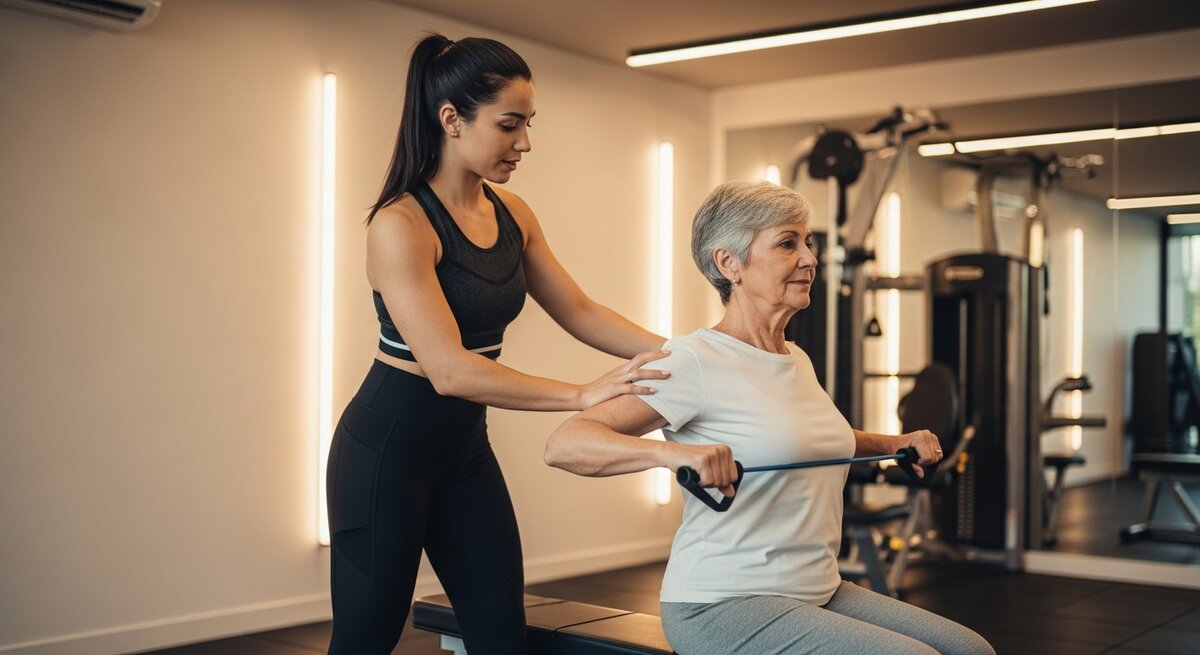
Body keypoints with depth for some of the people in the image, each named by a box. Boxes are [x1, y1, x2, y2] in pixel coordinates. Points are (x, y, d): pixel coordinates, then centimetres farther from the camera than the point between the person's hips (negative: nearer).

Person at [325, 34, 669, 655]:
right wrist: (584, 394, -32)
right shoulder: (400, 225, -21)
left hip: (465, 446, 7)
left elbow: (579, 312, 6)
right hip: (385, 448, -7)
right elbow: (449, 370, -29)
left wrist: (675, 352, -7)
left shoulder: (512, 214, 3)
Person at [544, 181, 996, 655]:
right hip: (722, 604, -8)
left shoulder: (798, 361, 11)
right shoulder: (696, 360, -14)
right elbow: (564, 445, -22)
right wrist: (670, 451, -38)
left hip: (819, 593, 8)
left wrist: (894, 444, 20)